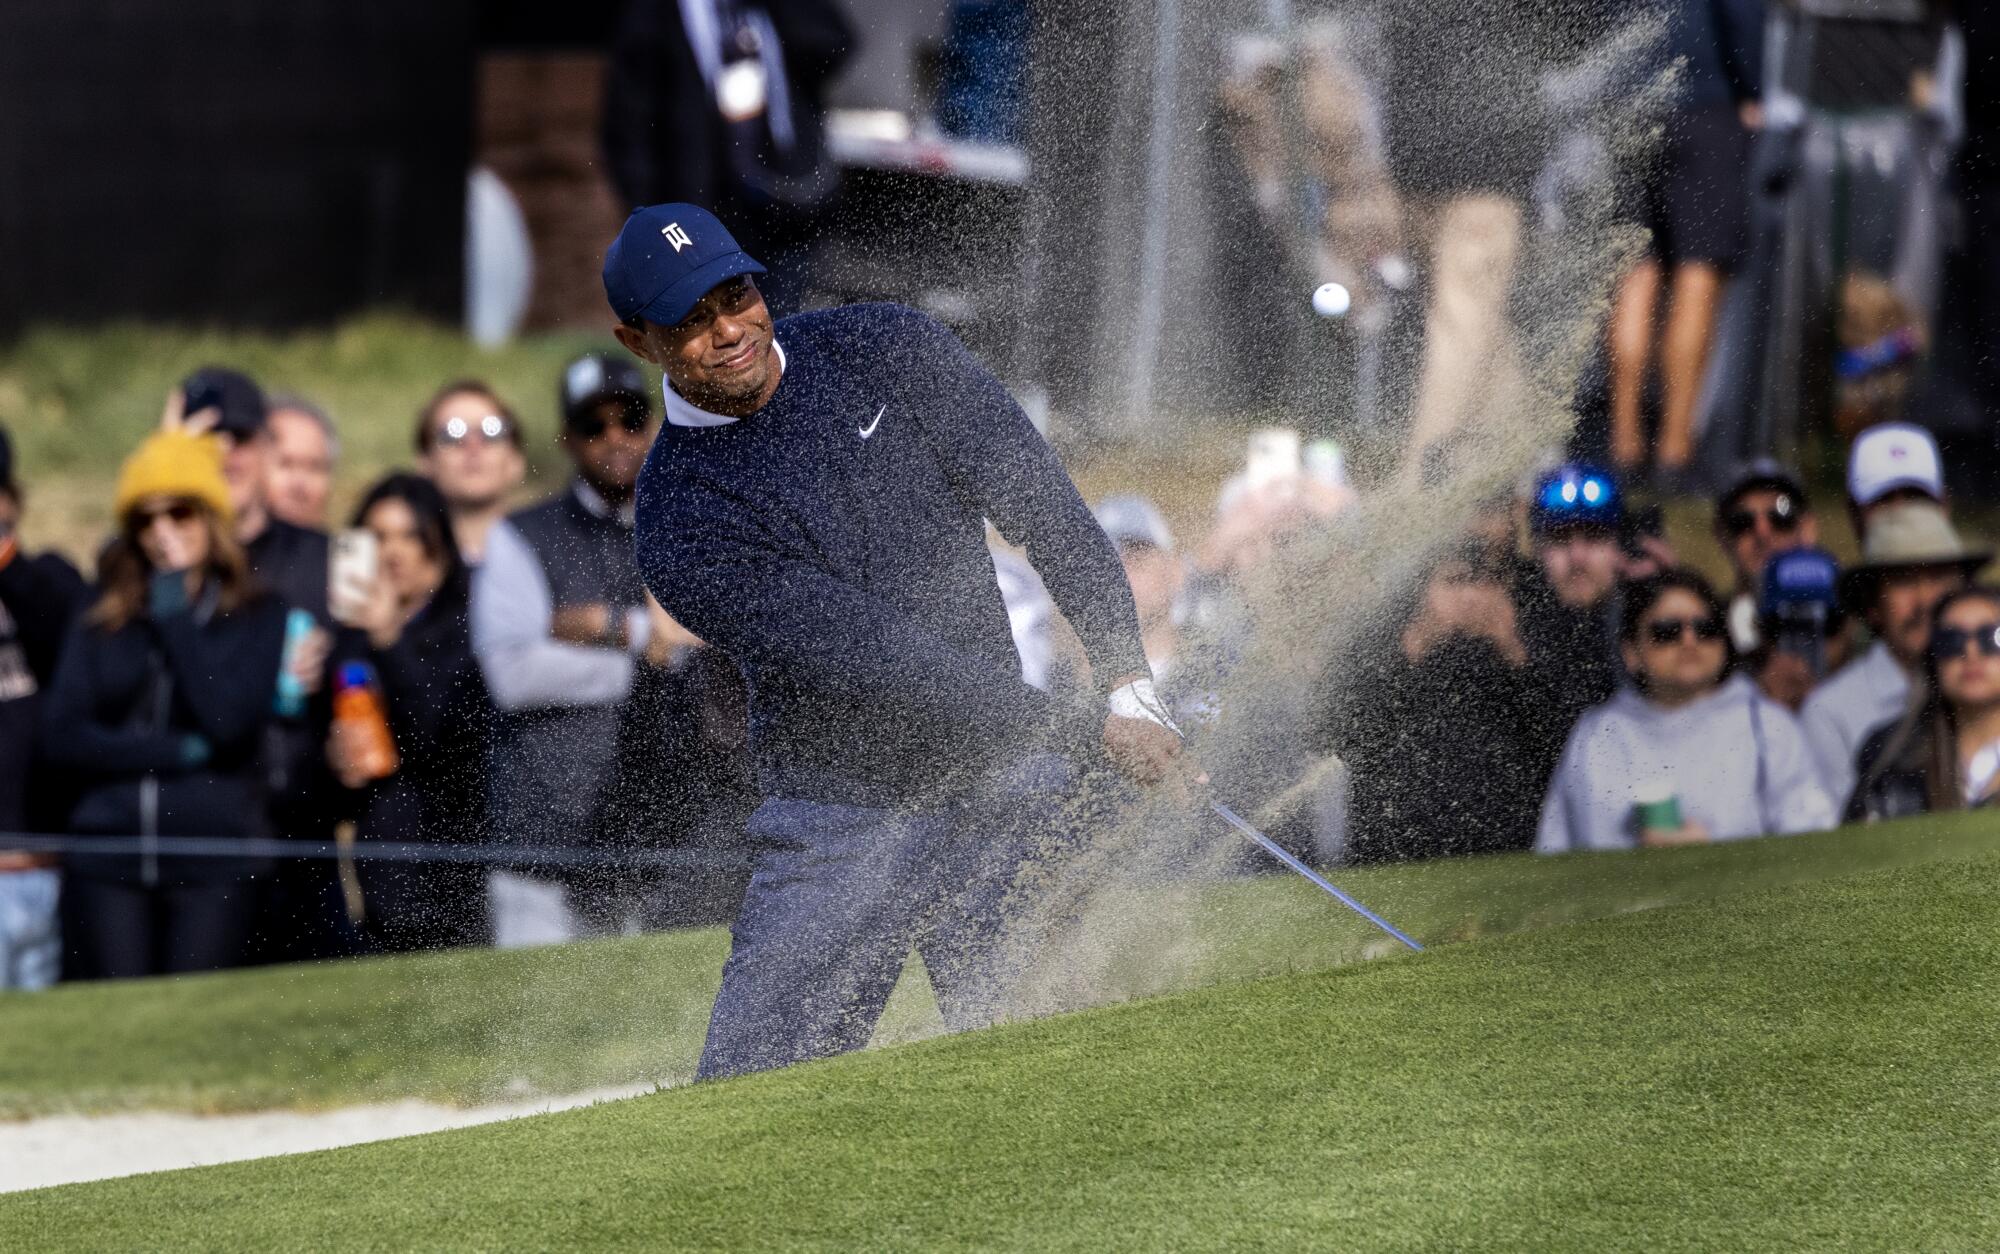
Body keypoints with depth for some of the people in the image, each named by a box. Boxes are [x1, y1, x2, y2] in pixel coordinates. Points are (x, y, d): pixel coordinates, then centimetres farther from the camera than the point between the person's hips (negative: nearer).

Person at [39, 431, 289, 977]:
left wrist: (176, 615, -4)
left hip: (213, 861, -2)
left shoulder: (257, 617, 5)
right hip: (110, 859, 2)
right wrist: (180, 751, -7)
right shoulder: (102, 621, 12)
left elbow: (228, 721, -10)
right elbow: (61, 735, 2)